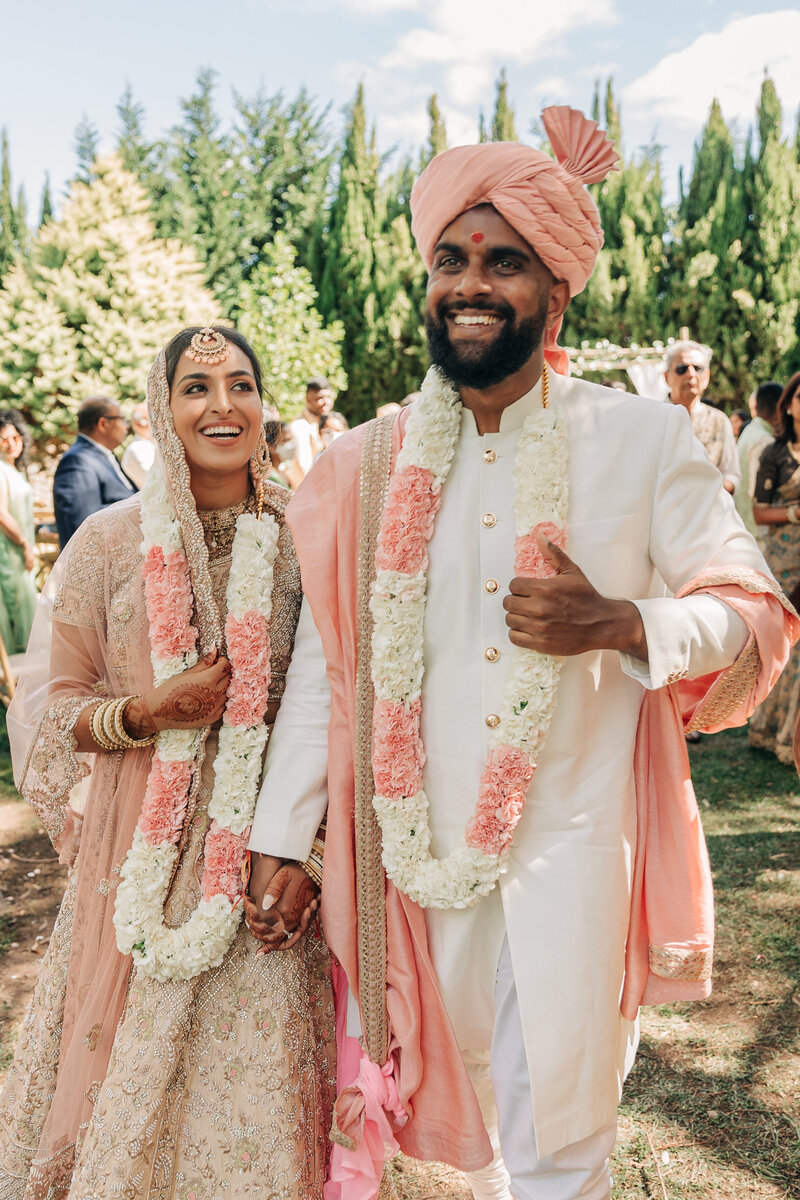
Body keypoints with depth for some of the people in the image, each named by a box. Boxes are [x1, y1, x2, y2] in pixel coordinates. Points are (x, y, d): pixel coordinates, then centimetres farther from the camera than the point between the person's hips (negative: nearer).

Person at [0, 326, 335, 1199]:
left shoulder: (301, 537, -1)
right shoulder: (109, 542, -4)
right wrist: (149, 713, -17)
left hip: (272, 837, 1)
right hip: (147, 848, 0)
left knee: (258, 1071, 6)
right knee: (132, 1066, 11)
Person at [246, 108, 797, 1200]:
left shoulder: (644, 439, -6)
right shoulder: (367, 465, -1)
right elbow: (323, 663, 3)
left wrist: (617, 624, -22)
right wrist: (279, 838, 4)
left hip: (576, 837, -2)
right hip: (424, 837, 2)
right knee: (463, 1081, 20)